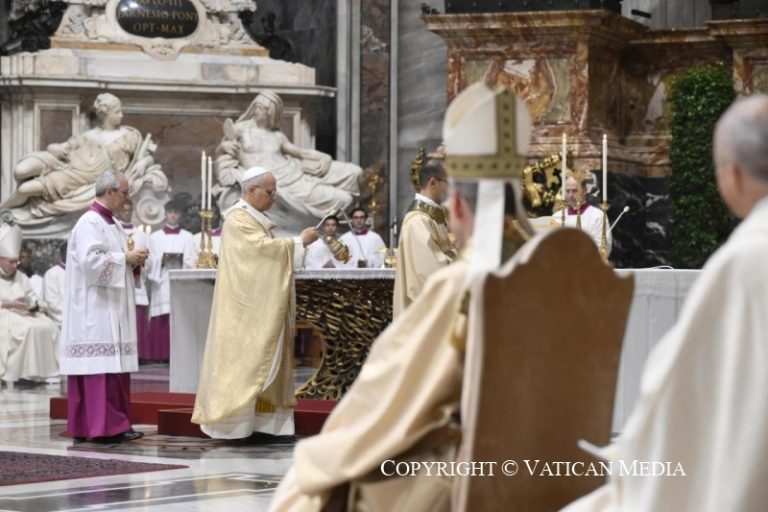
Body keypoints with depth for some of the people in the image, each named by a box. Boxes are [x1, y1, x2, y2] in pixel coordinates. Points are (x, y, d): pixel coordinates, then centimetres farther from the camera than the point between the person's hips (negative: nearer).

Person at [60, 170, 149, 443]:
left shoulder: (111, 224, 17)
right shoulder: (89, 223, -13)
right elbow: (91, 261, -23)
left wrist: (132, 260, 5)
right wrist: (125, 258, -15)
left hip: (113, 308, 10)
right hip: (96, 307, -10)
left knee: (114, 366, 7)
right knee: (101, 366, -11)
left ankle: (114, 422, 9)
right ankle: (104, 426, -12)